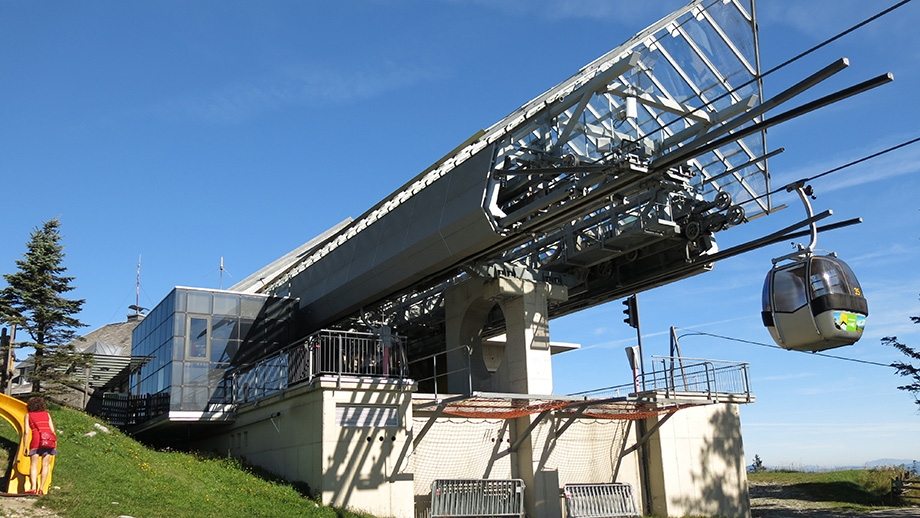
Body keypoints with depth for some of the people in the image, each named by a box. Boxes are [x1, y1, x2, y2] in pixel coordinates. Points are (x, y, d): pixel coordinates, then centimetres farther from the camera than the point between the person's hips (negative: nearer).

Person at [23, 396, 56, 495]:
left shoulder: (28, 415, 16)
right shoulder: (46, 414, 21)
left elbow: (27, 432, 7)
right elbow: (52, 430, 13)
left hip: (36, 440, -2)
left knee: (34, 465, 1)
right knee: (45, 465, 5)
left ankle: (34, 488, -13)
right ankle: (41, 488, 0)